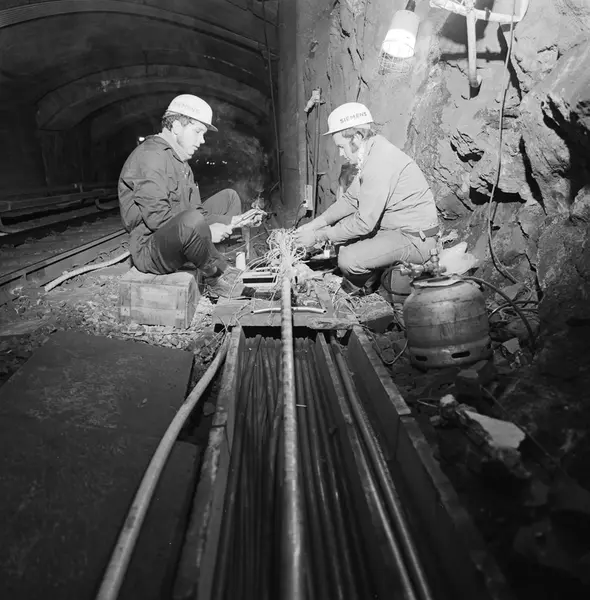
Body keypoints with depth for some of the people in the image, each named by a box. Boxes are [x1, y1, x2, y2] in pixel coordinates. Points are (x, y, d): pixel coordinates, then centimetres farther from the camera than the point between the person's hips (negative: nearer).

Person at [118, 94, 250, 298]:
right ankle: (218, 278, -12)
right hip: (149, 248, -10)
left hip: (178, 237, 10)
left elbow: (194, 207, 11)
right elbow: (156, 216, -26)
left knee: (229, 197, 11)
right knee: (191, 220, -41)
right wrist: (207, 231, -23)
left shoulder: (179, 160, 18)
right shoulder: (151, 155, -15)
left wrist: (229, 222, -6)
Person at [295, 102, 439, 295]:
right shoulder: (371, 153, 6)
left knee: (349, 260, -24)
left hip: (415, 240, -10)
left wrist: (318, 236, -17)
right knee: (339, 228, 12)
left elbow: (364, 223, -27)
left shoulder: (380, 164, -26)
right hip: (395, 227, 10)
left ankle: (364, 287, 10)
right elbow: (350, 199, 11)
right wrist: (315, 224, 3)